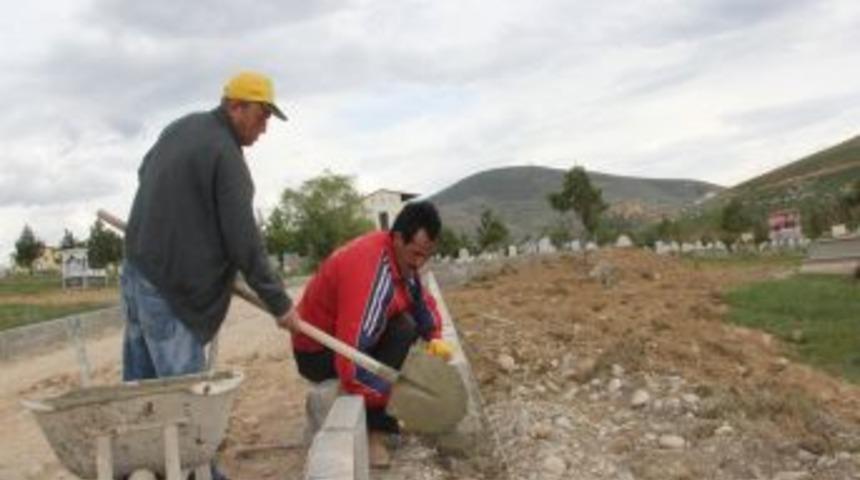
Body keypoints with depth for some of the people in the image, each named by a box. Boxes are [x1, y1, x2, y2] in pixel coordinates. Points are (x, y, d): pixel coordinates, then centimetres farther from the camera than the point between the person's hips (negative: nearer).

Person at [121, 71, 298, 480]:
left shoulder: (180, 128, 12)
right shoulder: (226, 155, -15)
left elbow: (145, 174, 29)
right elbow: (243, 242, -17)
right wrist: (278, 302, -11)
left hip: (138, 270, 9)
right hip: (170, 285, -9)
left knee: (142, 381, 14)